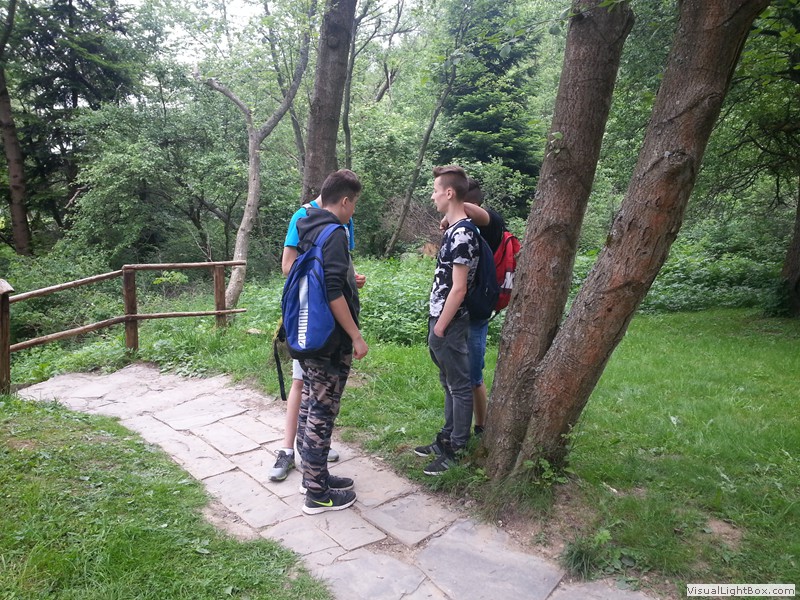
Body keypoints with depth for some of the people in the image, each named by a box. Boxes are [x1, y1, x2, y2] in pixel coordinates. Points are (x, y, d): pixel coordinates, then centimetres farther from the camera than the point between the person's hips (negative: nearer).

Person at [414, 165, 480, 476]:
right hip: (442, 321, 10)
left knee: (459, 387, 2)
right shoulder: (453, 230, 11)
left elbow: (458, 288, -21)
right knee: (450, 384, 19)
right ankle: (446, 439, 32)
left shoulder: (462, 234, -20)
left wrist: (440, 329, -16)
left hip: (450, 325, -10)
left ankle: (456, 452, 14)